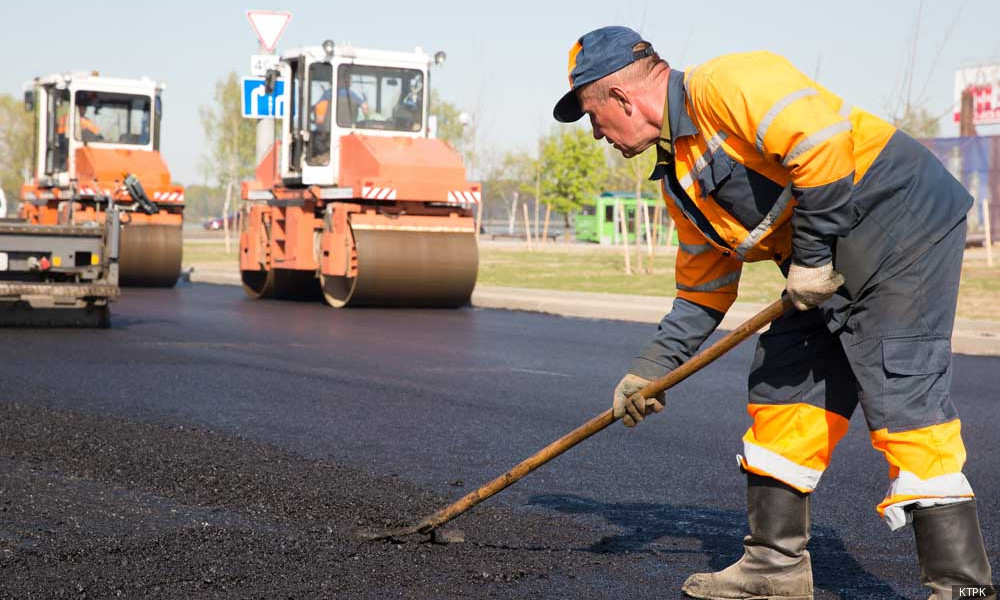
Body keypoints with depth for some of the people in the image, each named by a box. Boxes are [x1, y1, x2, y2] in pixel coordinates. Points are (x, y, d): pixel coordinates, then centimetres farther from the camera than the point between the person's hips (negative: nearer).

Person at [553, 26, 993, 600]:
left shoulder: (722, 84, -15)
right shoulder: (678, 176, 15)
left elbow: (820, 140, -27)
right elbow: (703, 288, 21)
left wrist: (812, 252, -20)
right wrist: (651, 370, 19)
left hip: (905, 223, -10)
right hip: (833, 265, 10)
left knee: (903, 398, -14)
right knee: (780, 391, 9)